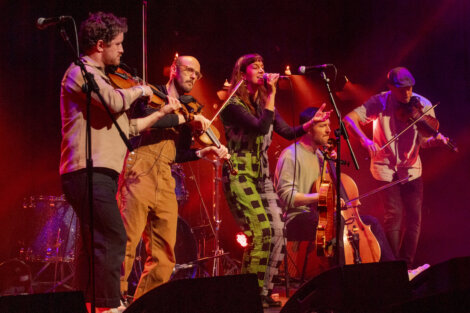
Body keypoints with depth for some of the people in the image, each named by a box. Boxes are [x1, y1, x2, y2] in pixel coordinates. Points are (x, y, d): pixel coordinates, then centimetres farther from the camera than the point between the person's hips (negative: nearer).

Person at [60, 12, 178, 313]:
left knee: (96, 244, 11)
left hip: (100, 174, 10)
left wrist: (163, 112, 27)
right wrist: (139, 90, -5)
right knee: (114, 239, -16)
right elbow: (115, 102, -23)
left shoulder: (98, 76, 23)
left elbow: (129, 126, 27)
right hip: (89, 172, -10)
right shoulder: (80, 72, -6)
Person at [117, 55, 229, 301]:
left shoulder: (188, 109, 25)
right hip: (139, 174, -6)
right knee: (126, 243, -14)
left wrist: (202, 153, 4)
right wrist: (186, 118, -13)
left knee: (164, 256, 2)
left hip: (165, 183, 7)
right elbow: (145, 116, -16)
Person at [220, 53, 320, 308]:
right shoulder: (233, 105, -9)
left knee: (277, 231, -3)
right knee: (261, 231, -17)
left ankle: (264, 291, 6)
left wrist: (312, 123, -3)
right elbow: (261, 128, -23)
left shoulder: (263, 104, 14)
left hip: (262, 176, 7)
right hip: (240, 175, -7)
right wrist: (271, 94, -18)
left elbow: (289, 133, 12)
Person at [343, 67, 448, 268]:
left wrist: (436, 140, -28)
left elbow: (423, 141, -6)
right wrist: (365, 140, -34)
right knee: (394, 215, -8)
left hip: (411, 169, 3)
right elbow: (349, 119, -19)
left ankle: (407, 265, 17)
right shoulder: (381, 102, -10)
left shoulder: (422, 105, -4)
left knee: (414, 218, 2)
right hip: (386, 168, -3)